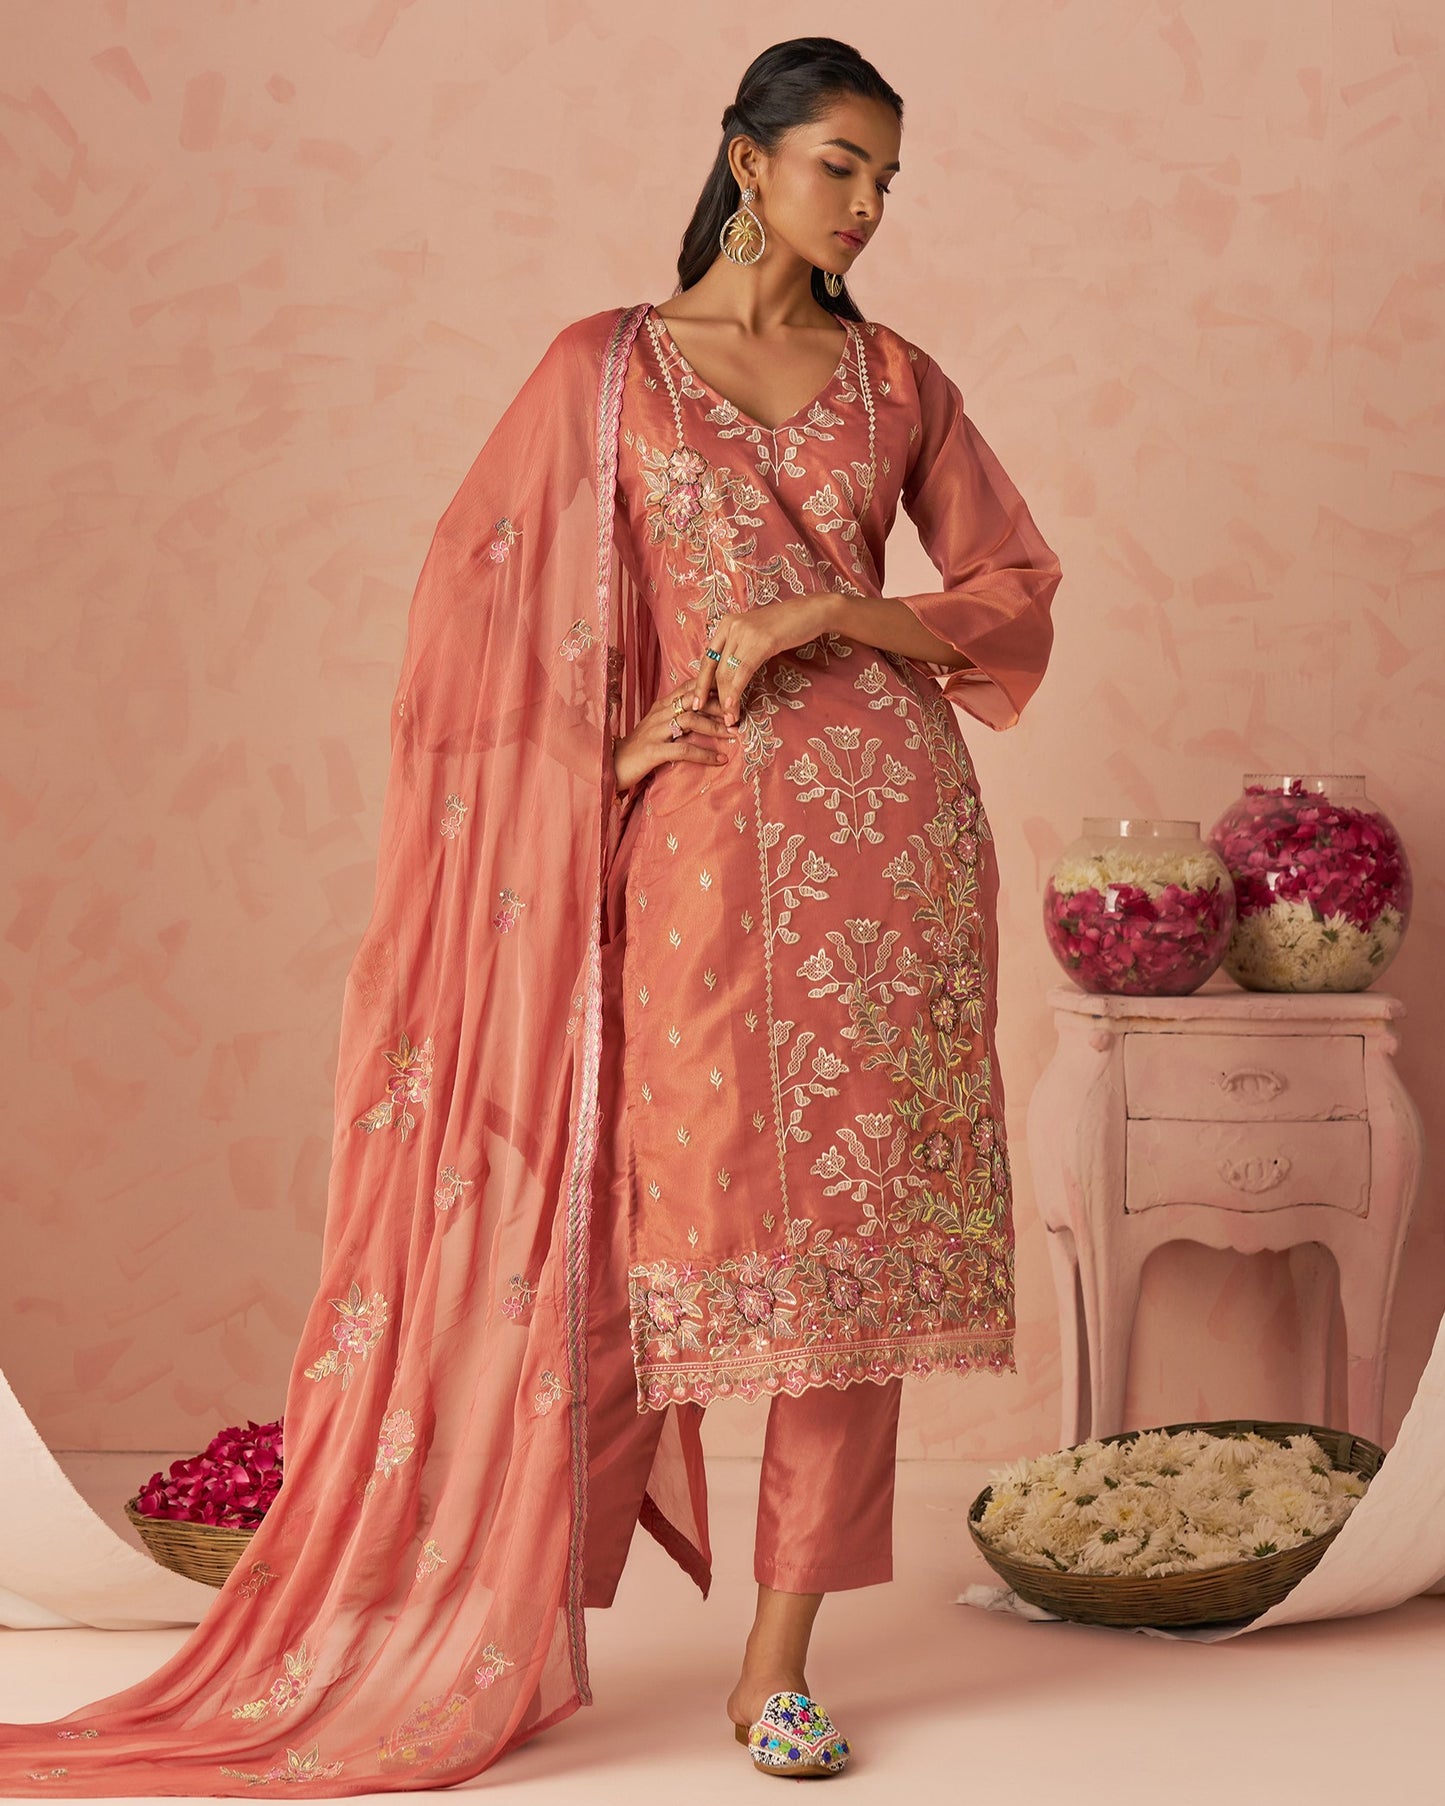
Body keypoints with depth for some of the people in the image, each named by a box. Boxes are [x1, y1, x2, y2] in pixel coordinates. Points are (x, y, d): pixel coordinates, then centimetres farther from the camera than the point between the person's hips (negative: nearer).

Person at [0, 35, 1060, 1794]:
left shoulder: (896, 380, 13)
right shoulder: (607, 365, 7)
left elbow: (1012, 595, 10)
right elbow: (484, 589, 4)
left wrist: (823, 614, -5)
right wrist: (617, 742, -6)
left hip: (887, 827, 2)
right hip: (701, 836, -2)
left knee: (854, 1227, -2)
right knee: (695, 1209, -4)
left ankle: (778, 1660, 5)